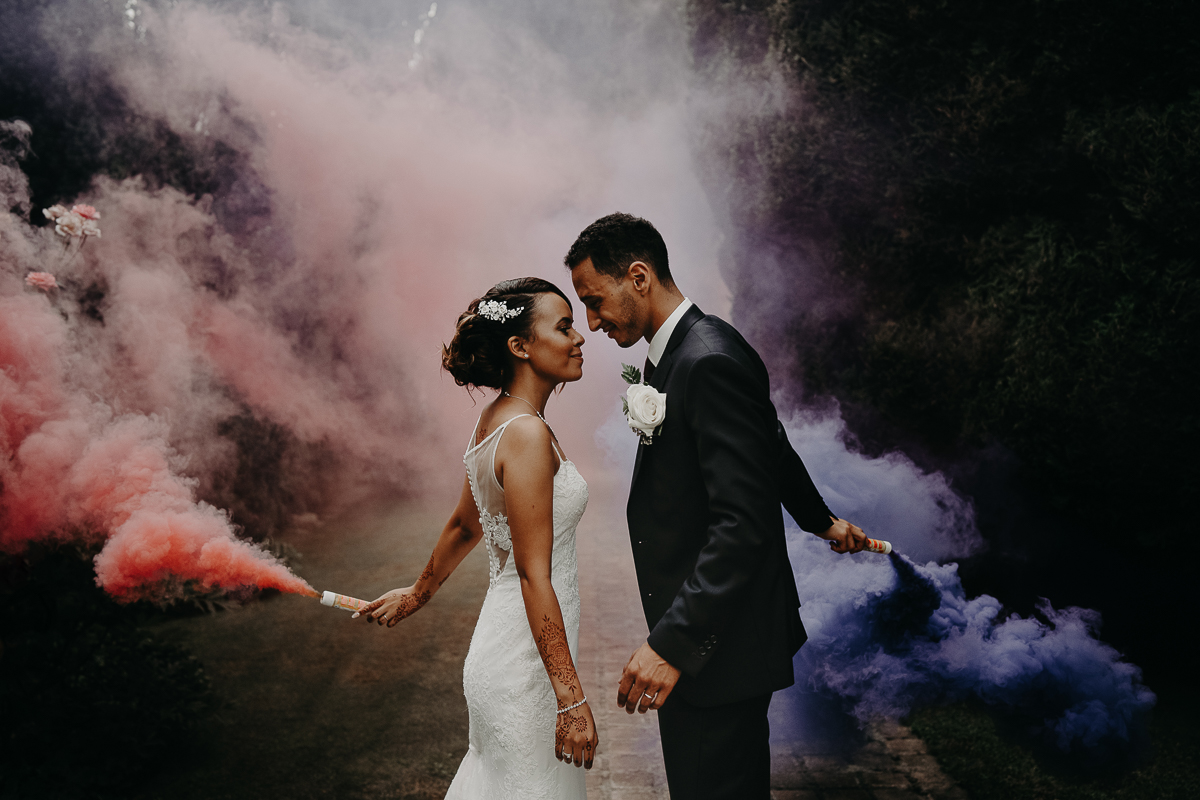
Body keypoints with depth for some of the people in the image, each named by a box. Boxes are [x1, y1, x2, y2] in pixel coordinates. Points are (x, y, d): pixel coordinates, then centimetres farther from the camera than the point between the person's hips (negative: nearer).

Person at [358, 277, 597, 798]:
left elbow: (463, 525, 20)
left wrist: (417, 595, 35)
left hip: (499, 640, 9)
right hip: (527, 661, -9)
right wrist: (571, 699, -23)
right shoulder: (527, 434, -21)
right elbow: (534, 575, -24)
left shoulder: (495, 419, 7)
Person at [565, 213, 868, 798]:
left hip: (719, 646, -10)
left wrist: (672, 644, -27)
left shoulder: (711, 361, -20)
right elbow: (771, 449, 25)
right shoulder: (673, 354, 11)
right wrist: (820, 520, 41)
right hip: (703, 630, 10)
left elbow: (743, 524, -26)